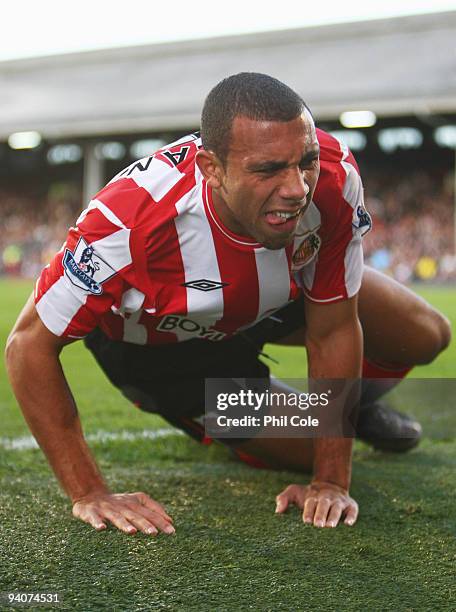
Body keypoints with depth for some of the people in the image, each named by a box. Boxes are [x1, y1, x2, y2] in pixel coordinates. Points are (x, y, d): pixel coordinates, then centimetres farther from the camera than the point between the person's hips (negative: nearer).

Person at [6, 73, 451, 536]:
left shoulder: (334, 177, -35)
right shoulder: (131, 223, -45)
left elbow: (333, 331, -23)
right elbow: (30, 345, -34)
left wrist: (333, 483, -22)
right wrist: (90, 494, -36)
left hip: (278, 295, 4)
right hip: (155, 344, -3)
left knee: (425, 337, 1)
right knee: (307, 447, -6)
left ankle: (354, 405, 35)